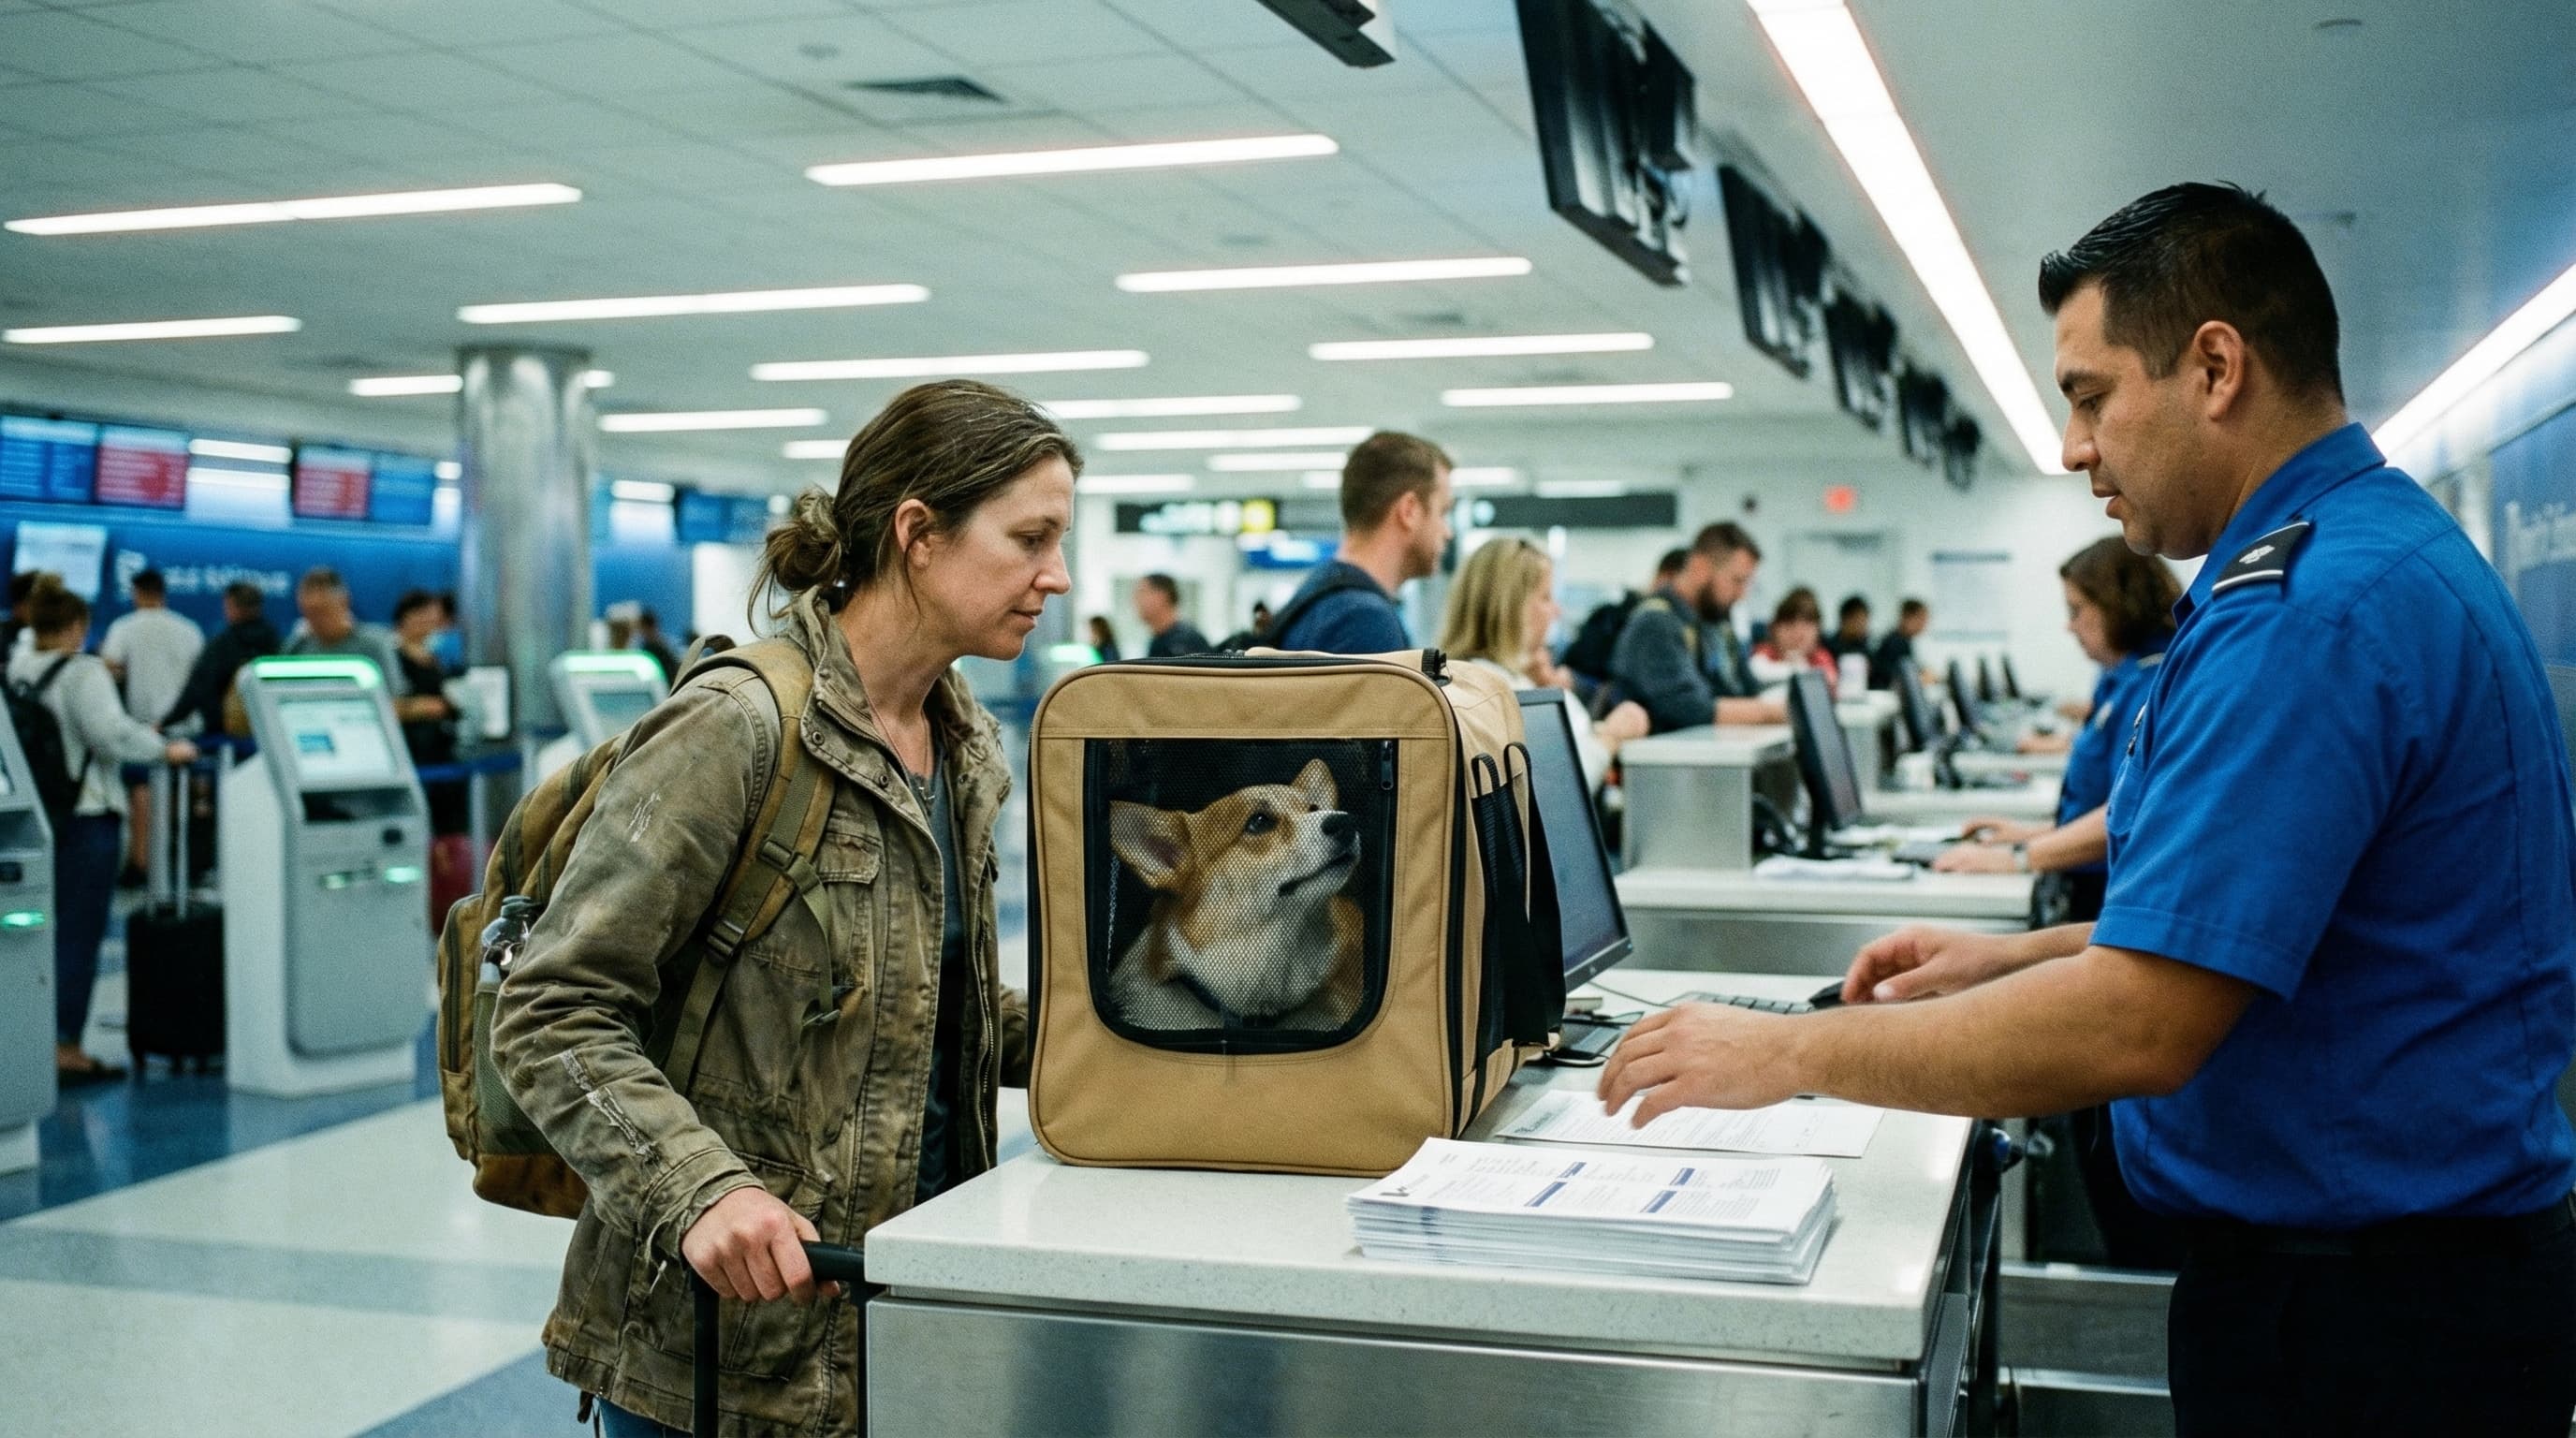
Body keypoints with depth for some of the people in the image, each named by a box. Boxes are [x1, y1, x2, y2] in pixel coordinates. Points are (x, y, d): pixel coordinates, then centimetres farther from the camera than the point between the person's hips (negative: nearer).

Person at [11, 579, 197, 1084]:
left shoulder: (12, 673, 7)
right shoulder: (82, 672, -13)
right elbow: (111, 734, -22)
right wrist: (165, 749, -9)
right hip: (84, 815, -7)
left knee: (41, 931, 16)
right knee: (78, 933, 0)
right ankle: (64, 1048, 2)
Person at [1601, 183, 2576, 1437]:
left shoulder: (2314, 610, -24)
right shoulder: (2381, 547, 10)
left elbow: (2138, 1026, -28)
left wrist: (1788, 1052, -20)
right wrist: (2015, 959, 11)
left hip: (2353, 1324, -10)